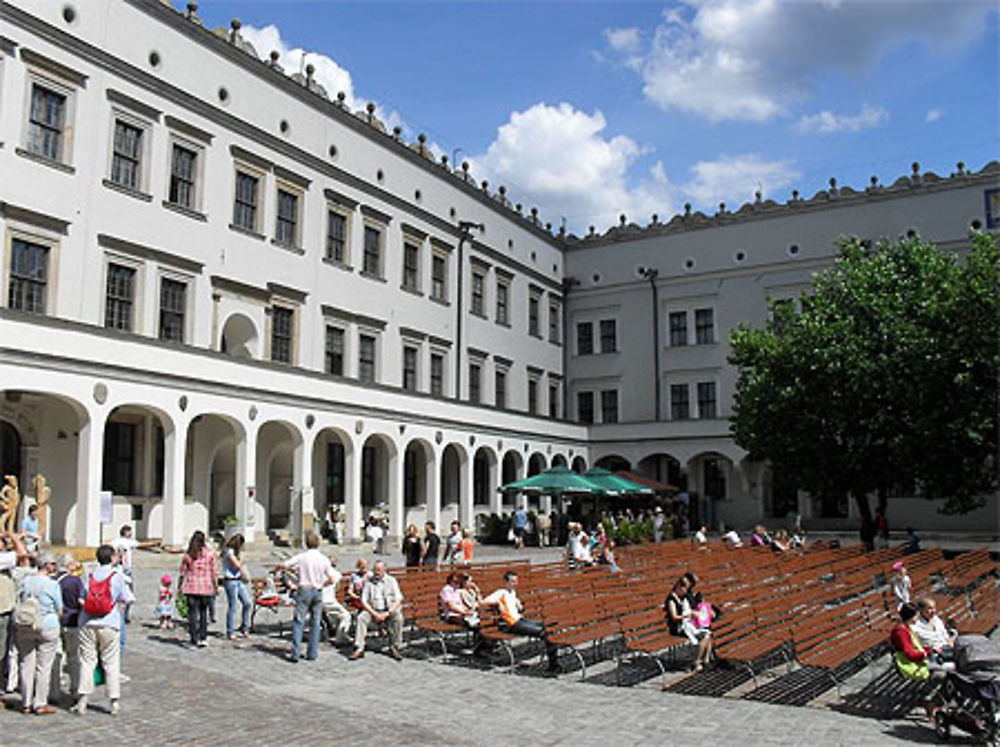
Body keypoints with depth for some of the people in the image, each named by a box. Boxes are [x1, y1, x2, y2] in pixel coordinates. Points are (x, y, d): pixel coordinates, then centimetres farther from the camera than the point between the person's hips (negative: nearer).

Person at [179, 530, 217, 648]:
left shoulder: (188, 555, -2)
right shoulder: (210, 554, -3)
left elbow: (183, 572, 3)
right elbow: (214, 572, -1)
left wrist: (180, 586, 15)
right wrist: (216, 587, 8)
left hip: (191, 587, -1)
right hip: (206, 587, 1)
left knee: (192, 612, 5)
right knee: (203, 612, 14)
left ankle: (194, 639, 4)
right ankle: (203, 638, 10)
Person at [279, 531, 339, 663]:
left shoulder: (301, 557, -6)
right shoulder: (324, 559, 0)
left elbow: (282, 566, -4)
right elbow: (332, 579, -3)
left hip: (304, 590, -2)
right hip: (318, 592, 3)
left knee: (299, 622, 1)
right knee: (315, 623, 10)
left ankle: (295, 653, -4)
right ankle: (312, 653, 13)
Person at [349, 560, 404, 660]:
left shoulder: (391, 581, 2)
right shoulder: (369, 582, 4)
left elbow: (398, 600, -6)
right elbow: (364, 601, -1)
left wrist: (387, 614, -19)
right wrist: (374, 614, -16)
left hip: (388, 611, -1)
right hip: (372, 610, 1)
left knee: (398, 618, -31)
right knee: (361, 618, -28)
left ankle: (394, 648, -20)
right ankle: (359, 649, -24)